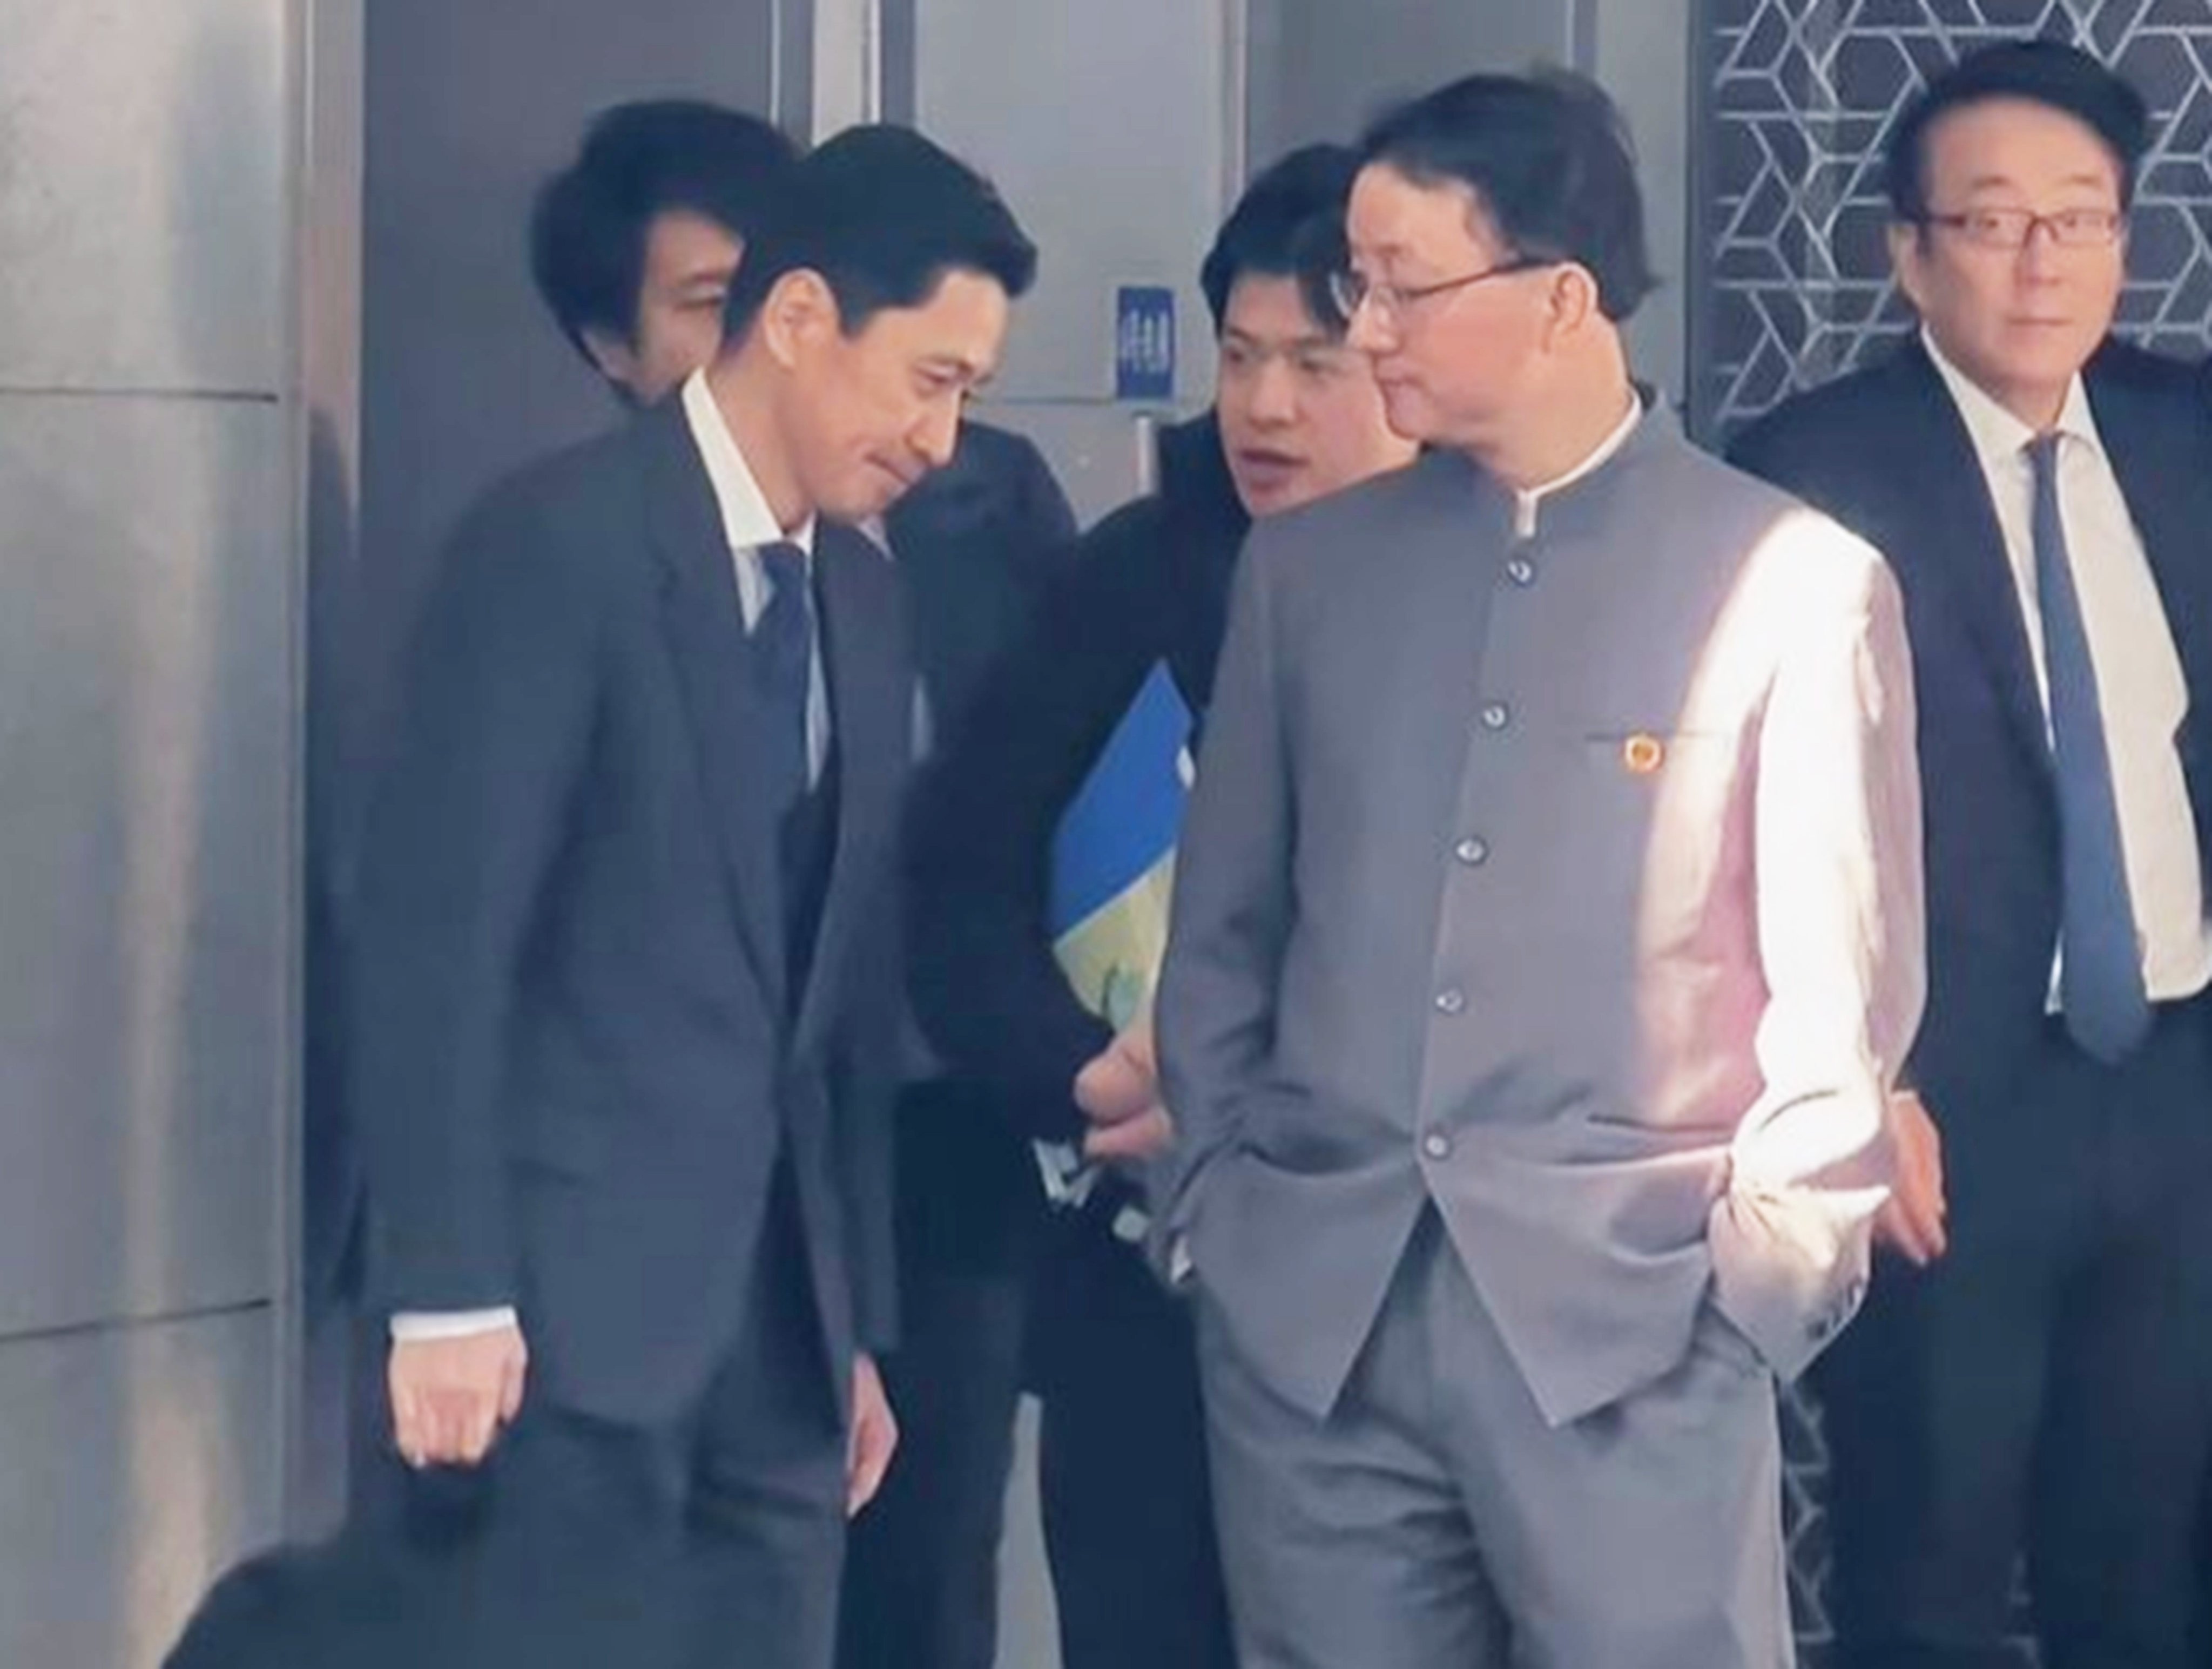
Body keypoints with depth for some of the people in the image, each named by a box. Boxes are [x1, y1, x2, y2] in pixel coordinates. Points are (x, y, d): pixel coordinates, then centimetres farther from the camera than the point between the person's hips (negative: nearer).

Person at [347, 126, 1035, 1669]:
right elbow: (437, 931, -13)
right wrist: (449, 1295, -17)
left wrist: (859, 1320, 17)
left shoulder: (863, 597, 14)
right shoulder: (563, 545, -9)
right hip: (578, 1285, -7)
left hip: (783, 1298, 7)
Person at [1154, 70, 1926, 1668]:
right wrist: (1214, 1198, 8)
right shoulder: (1307, 564, 10)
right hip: (1309, 1311, 4)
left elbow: (1843, 982, -2)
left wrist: (1761, 1284, -5)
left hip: (1634, 1314, -4)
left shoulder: (1798, 580, -2)